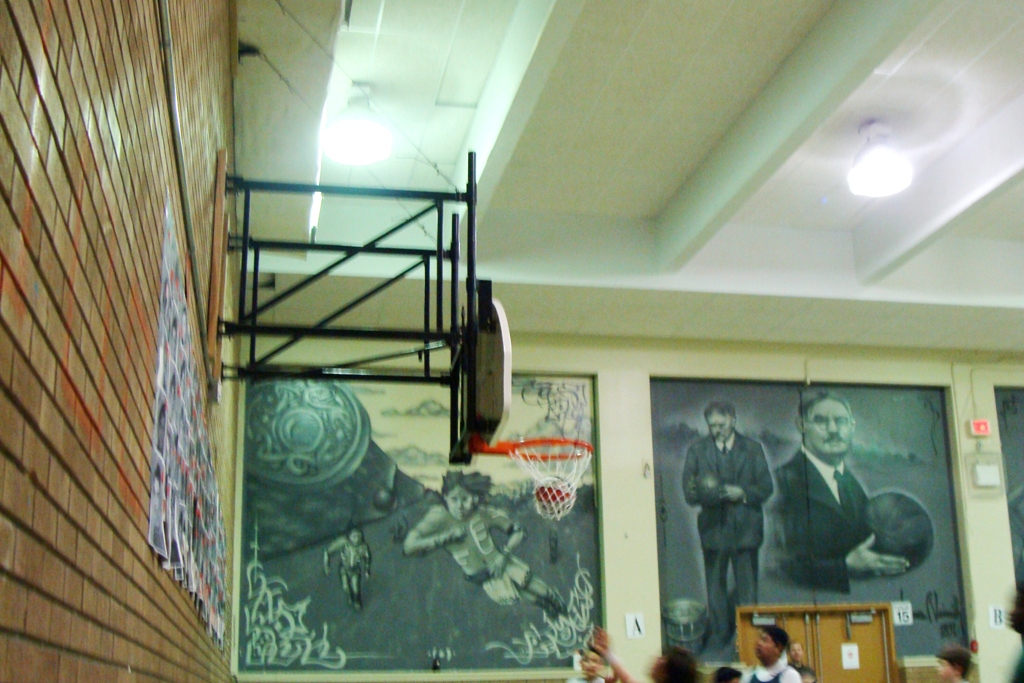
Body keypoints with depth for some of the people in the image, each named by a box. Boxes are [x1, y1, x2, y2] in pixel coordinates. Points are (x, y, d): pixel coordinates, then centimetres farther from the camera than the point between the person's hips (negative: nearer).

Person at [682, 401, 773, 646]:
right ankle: (719, 636, 12)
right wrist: (723, 493, -15)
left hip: (745, 527, 0)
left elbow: (766, 487, 4)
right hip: (713, 528, 0)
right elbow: (690, 492, -1)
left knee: (748, 587, 1)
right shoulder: (697, 450, 7)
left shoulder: (752, 449, 9)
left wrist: (743, 494, -13)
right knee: (715, 586, 4)